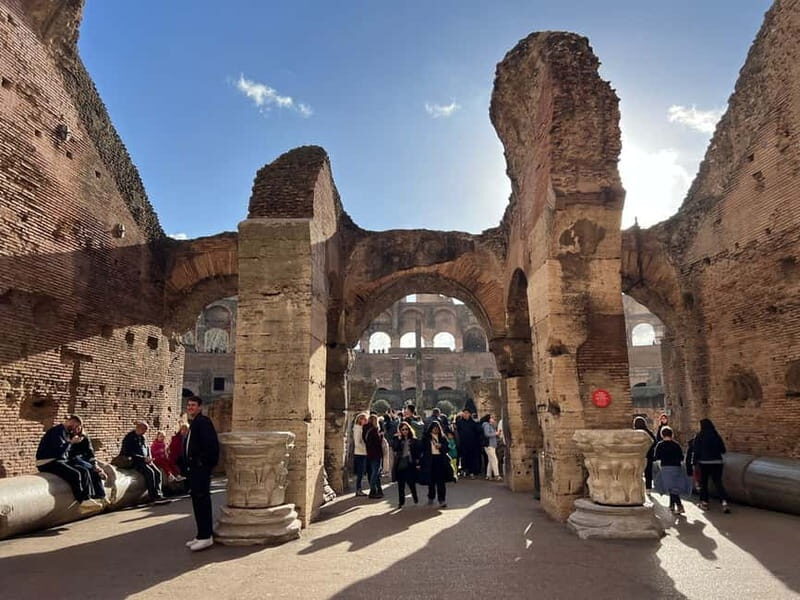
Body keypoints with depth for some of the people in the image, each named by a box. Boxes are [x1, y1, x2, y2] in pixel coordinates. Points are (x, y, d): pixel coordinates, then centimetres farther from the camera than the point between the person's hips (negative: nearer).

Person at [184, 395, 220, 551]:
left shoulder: (203, 421, -12)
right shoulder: (193, 423, 18)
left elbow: (210, 443, -21)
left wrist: (205, 462, -16)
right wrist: (189, 465, 15)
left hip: (201, 467, -10)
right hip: (194, 468, 10)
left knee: (202, 499, -7)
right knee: (197, 500, 14)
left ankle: (205, 536, -2)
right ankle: (201, 535, 22)